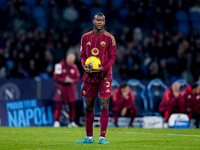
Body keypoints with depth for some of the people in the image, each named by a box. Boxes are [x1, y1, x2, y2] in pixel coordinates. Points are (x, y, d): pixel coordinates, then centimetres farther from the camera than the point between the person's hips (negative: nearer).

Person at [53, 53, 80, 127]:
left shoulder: (74, 67, 3)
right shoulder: (60, 65, -10)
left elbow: (78, 78, 6)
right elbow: (55, 77, -9)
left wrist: (72, 81, -14)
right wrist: (64, 80, -19)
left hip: (71, 87, 4)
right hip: (61, 86, -4)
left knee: (72, 105, 4)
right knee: (58, 104, -8)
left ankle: (72, 122, 12)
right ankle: (56, 121, -3)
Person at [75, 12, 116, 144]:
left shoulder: (109, 38, -1)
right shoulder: (86, 37, 8)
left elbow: (112, 57, -1)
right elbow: (83, 55, 13)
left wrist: (103, 68, -17)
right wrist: (85, 66, -7)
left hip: (104, 75, -3)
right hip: (89, 75, 3)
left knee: (104, 106, -10)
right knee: (89, 107, 7)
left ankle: (102, 137, -10)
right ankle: (89, 137, 16)